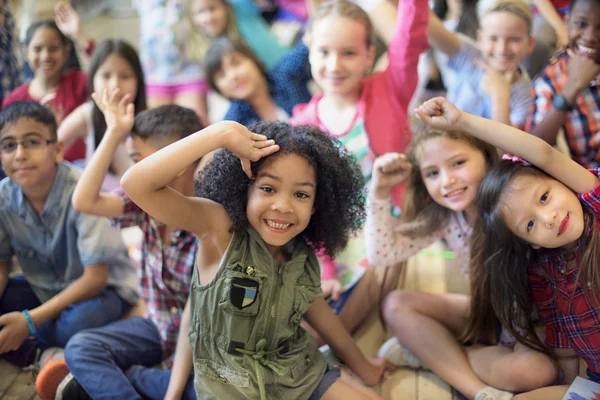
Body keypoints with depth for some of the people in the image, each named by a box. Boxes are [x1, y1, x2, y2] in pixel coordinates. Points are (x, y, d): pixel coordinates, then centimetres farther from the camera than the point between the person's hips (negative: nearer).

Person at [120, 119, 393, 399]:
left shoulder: (304, 258, -5)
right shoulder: (219, 226, -19)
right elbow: (136, 184, -31)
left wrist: (360, 364, 26)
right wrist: (220, 134, -37)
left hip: (300, 377, 4)